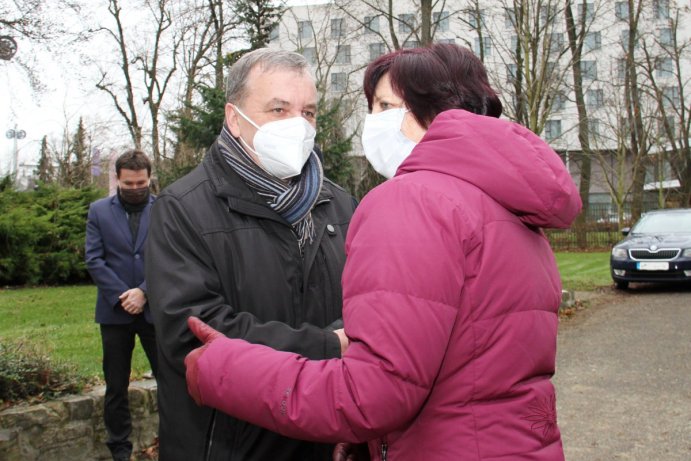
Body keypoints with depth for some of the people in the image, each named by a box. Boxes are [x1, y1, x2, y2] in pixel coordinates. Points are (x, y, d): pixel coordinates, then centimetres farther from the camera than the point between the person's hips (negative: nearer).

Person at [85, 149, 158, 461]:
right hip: (115, 311, 1)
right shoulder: (99, 211, 7)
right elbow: (94, 260, 1)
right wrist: (122, 296, -10)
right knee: (116, 386, 9)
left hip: (155, 308, -1)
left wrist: (144, 292, -12)